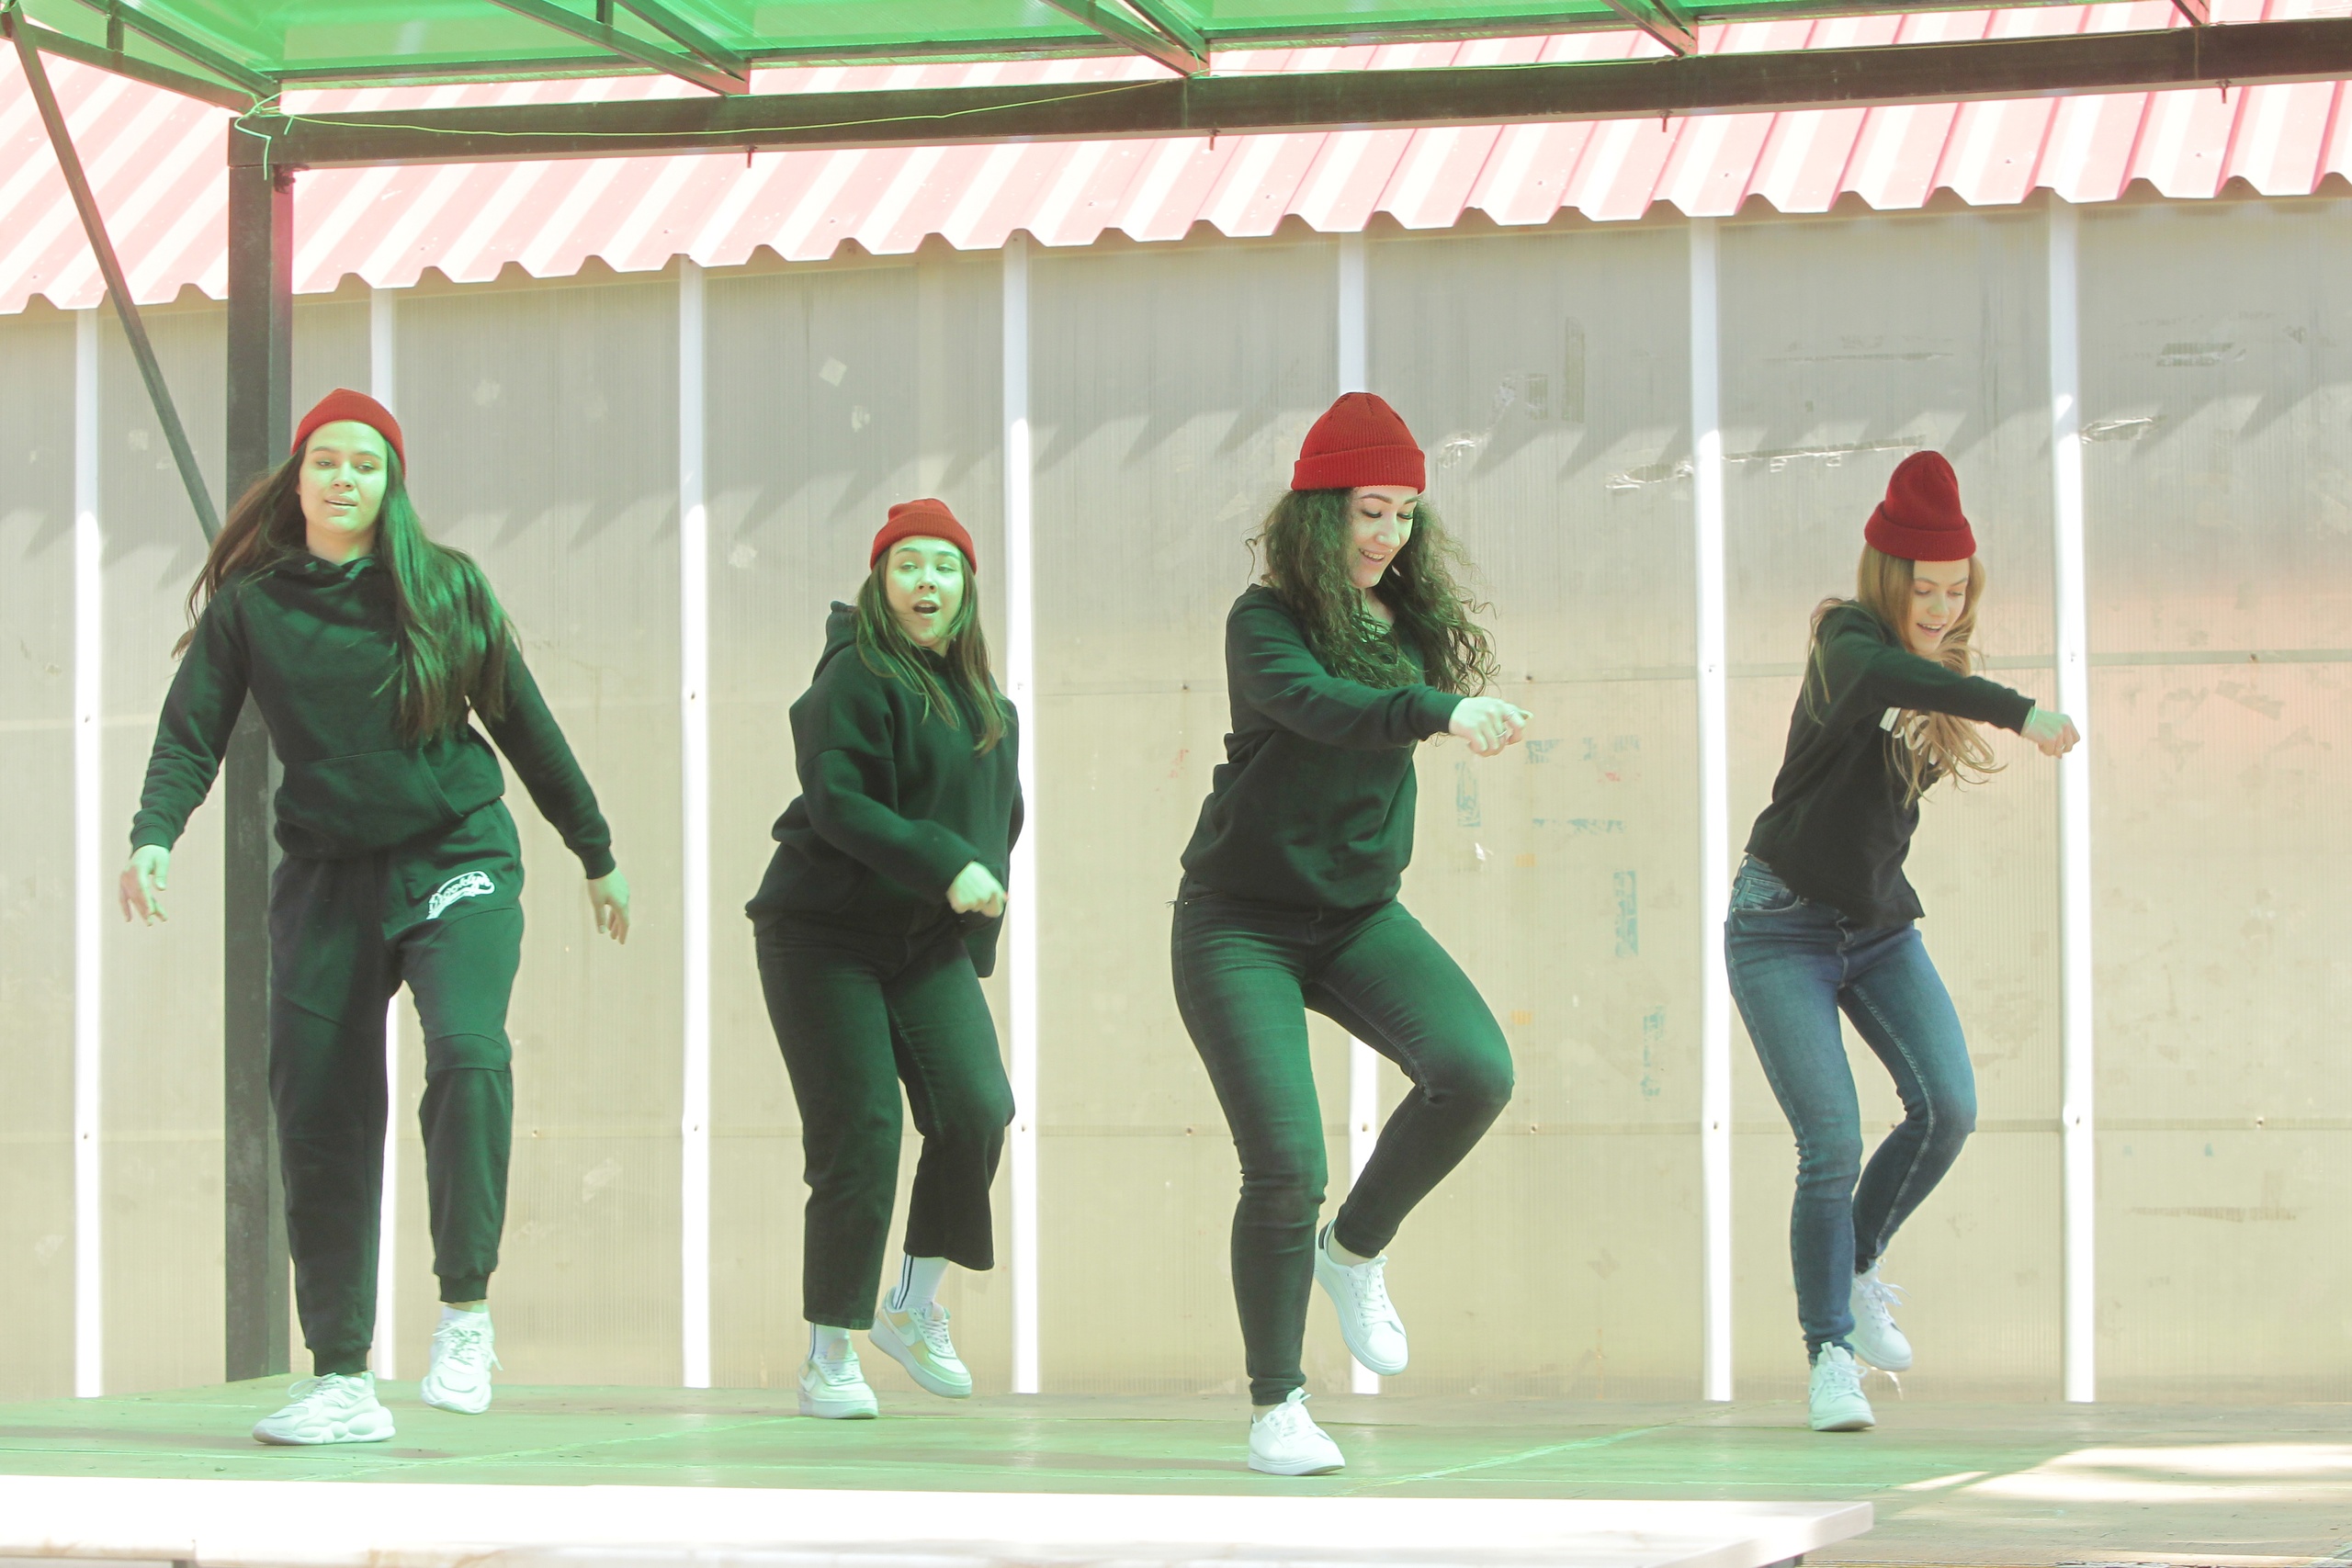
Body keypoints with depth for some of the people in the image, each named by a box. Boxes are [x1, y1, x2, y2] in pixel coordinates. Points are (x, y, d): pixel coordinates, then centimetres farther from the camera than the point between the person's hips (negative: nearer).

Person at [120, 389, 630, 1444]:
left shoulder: (446, 587, 4)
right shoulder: (250, 604, 4)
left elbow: (523, 725, 11)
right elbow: (191, 735, -1)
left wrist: (597, 857, 16)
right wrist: (153, 836, -21)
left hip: (457, 860, -2)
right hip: (326, 881, 2)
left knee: (469, 1052, -26)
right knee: (320, 1118, -2)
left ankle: (465, 1309, -15)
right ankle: (341, 1378, 5)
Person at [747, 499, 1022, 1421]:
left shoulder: (982, 698, 13)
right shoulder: (855, 678, -11)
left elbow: (1000, 815, 22)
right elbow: (835, 801, -21)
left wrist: (976, 919, 12)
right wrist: (944, 866, -26)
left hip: (930, 943, 6)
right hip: (824, 937, -6)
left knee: (976, 1111, -11)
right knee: (858, 1137, -9)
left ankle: (914, 1306, 8)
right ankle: (829, 1354, 3)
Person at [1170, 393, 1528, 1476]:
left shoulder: (1408, 620, 5)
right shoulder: (1266, 621, -14)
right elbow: (1318, 705, -34)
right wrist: (1445, 713, -48)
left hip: (1359, 914, 5)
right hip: (1242, 925, -5)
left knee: (1476, 1071, -20)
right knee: (1284, 1169, -13)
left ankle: (1355, 1250, 6)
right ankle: (1275, 1407, 6)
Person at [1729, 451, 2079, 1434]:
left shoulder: (1940, 683, 7)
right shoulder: (1846, 639, -15)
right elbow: (1882, 675, -41)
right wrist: (2019, 712, -50)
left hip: (1880, 926, 6)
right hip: (1786, 927, -6)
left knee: (1947, 1108, -11)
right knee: (1833, 1145, -14)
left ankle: (1857, 1268, 14)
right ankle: (1829, 1351, 1)